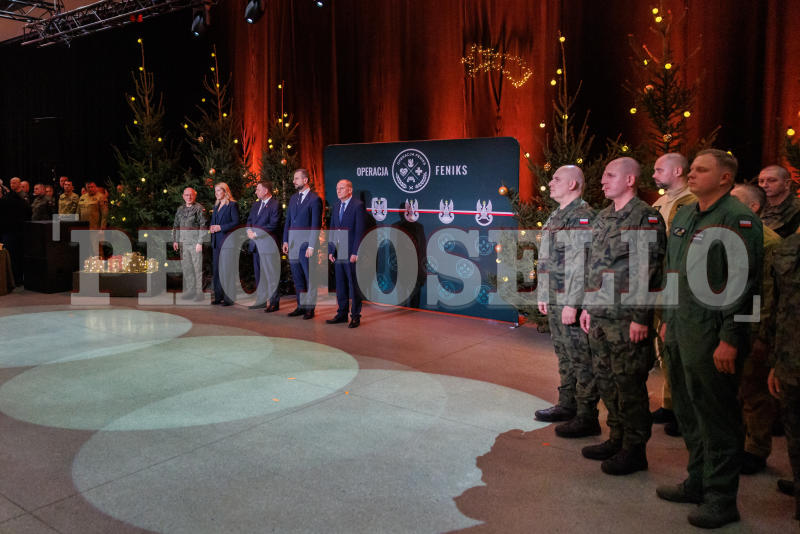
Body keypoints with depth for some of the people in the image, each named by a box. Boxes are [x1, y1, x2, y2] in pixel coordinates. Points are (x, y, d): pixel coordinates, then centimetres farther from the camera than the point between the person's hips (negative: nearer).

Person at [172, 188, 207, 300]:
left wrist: (200, 242, -15)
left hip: (195, 243, -6)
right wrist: (175, 240, 13)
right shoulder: (180, 209, 15)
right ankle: (190, 291, 18)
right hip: (183, 243, 6)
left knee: (197, 268, -5)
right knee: (186, 268, 9)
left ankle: (199, 292, 0)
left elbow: (203, 226, -9)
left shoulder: (199, 209, -4)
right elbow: (175, 225, 21)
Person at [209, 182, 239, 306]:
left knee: (227, 269, -7)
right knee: (216, 269, 9)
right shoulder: (216, 205, 19)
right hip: (216, 241, 8)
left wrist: (221, 227, -16)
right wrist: (212, 228, 4)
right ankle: (218, 296, 15)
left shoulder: (232, 204, -6)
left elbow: (236, 222, -12)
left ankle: (229, 298, -3)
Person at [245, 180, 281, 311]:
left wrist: (256, 233, -16)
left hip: (268, 244, -8)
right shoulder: (256, 204, 16)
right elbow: (249, 220, 19)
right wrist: (249, 230, -3)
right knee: (258, 274, 13)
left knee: (271, 274, -3)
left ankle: (273, 302, 3)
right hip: (256, 244, 9)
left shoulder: (275, 205, -10)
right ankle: (261, 300, 22)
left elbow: (273, 226, -17)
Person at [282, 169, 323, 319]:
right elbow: (288, 221, 16)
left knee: (309, 277, 0)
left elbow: (316, 225, -12)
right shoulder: (293, 198, 14)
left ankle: (310, 308, 7)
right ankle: (301, 306, 22)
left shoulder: (315, 199, -8)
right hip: (292, 243, 7)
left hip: (306, 243, -7)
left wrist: (311, 246, -16)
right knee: (297, 278, 13)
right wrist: (285, 241, 9)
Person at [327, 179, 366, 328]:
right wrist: (330, 250, 9)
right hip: (338, 253, 7)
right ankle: (342, 314, 20)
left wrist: (355, 252, -16)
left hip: (351, 253, -7)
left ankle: (355, 316, 8)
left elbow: (360, 230, -12)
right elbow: (332, 229, 17)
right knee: (340, 284, 11)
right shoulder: (336, 206, 15)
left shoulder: (358, 205, -7)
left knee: (353, 284, -1)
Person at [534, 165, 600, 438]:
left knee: (581, 359, -3)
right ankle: (567, 405, 30)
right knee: (564, 355, 18)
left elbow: (582, 264, -20)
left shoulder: (583, 216, -13)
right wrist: (543, 296, 19)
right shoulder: (555, 216, 17)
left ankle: (587, 417, 5)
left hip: (573, 302, -10)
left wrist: (573, 303, -22)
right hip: (555, 302, 10)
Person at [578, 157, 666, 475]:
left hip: (627, 319, -8)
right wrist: (588, 306, 17)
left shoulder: (646, 218, -10)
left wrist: (641, 318, -18)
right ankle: (617, 438, 29)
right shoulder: (603, 218, 15)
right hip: (600, 316, 8)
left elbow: (650, 272, -15)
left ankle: (635, 450, 12)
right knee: (605, 379, 15)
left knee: (629, 383, -1)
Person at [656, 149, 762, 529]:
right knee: (688, 413, 18)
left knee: (717, 419, 3)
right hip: (680, 334, 8)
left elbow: (743, 283, -17)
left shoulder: (738, 219, -12)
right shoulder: (684, 215, 14)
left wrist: (730, 340, -20)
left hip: (711, 338, -8)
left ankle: (721, 499, 17)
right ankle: (698, 482, 34)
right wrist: (668, 320, 19)